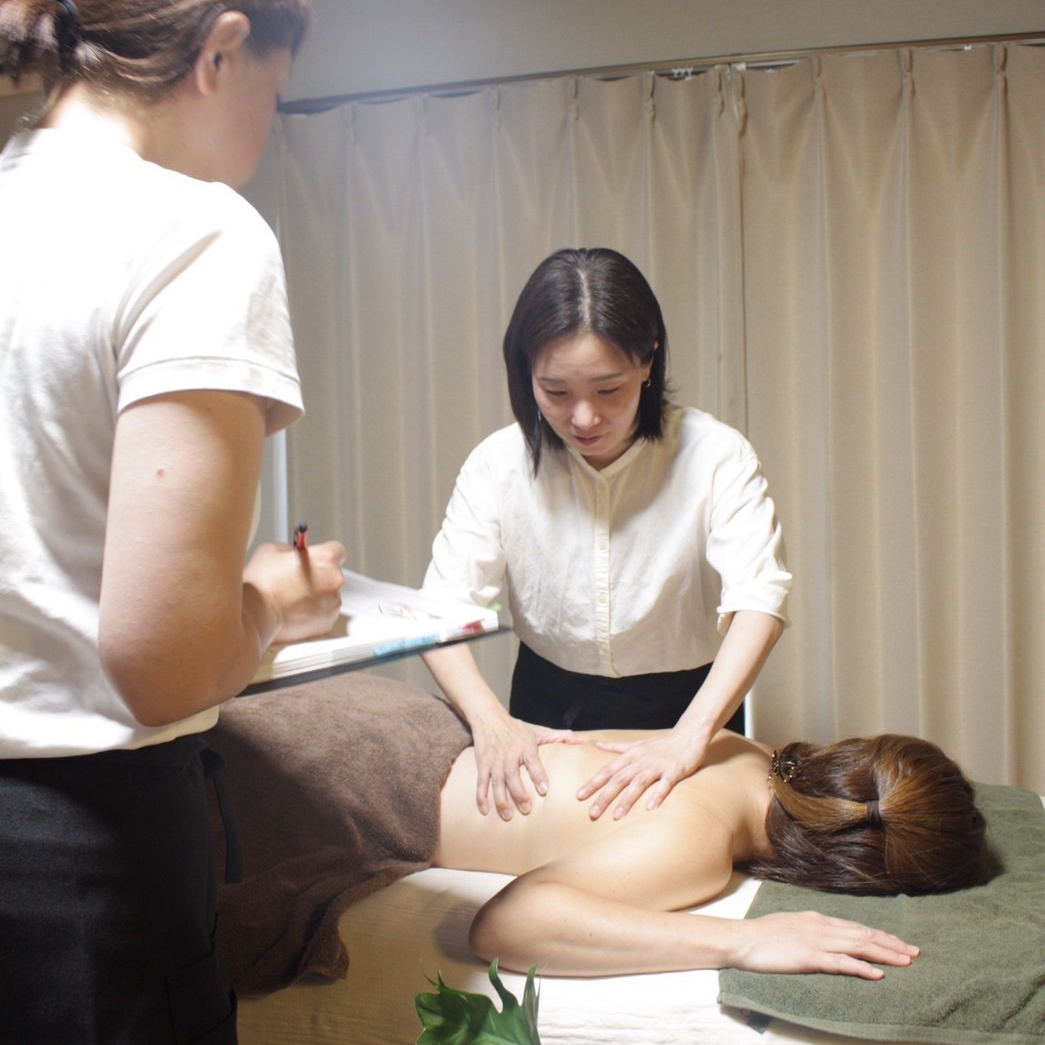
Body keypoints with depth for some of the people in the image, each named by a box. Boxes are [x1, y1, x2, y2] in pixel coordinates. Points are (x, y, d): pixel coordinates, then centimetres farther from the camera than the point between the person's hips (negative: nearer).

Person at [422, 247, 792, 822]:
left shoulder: (716, 456, -17)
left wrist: (690, 736, -41)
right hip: (547, 713, 1)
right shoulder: (498, 463, -11)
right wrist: (491, 722, -33)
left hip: (684, 705, -1)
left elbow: (760, 601, -26)